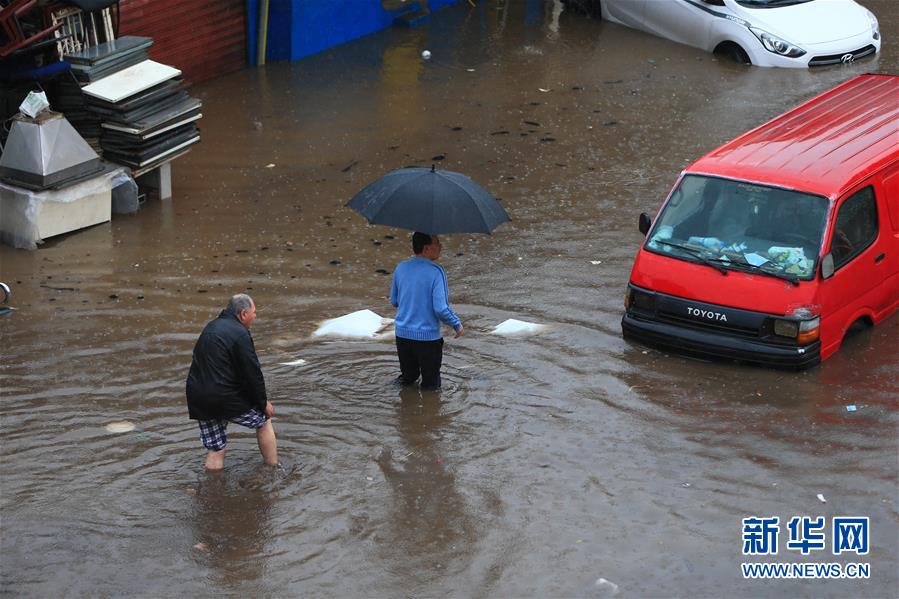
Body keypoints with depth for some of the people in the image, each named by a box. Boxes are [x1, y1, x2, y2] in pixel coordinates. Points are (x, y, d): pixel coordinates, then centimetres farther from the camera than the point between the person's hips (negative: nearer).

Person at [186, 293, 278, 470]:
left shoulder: (210, 328, 16)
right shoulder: (239, 333, -13)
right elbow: (252, 374, -14)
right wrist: (263, 403, -1)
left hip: (197, 400, 7)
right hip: (225, 399, -7)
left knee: (215, 451, 13)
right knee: (264, 420, 15)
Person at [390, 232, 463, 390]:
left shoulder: (401, 268, 0)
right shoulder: (435, 272, -16)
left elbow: (394, 302, 10)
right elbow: (441, 309, -19)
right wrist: (457, 324, -2)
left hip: (402, 334, 5)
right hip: (428, 336, -5)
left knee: (408, 377, 24)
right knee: (431, 383, 9)